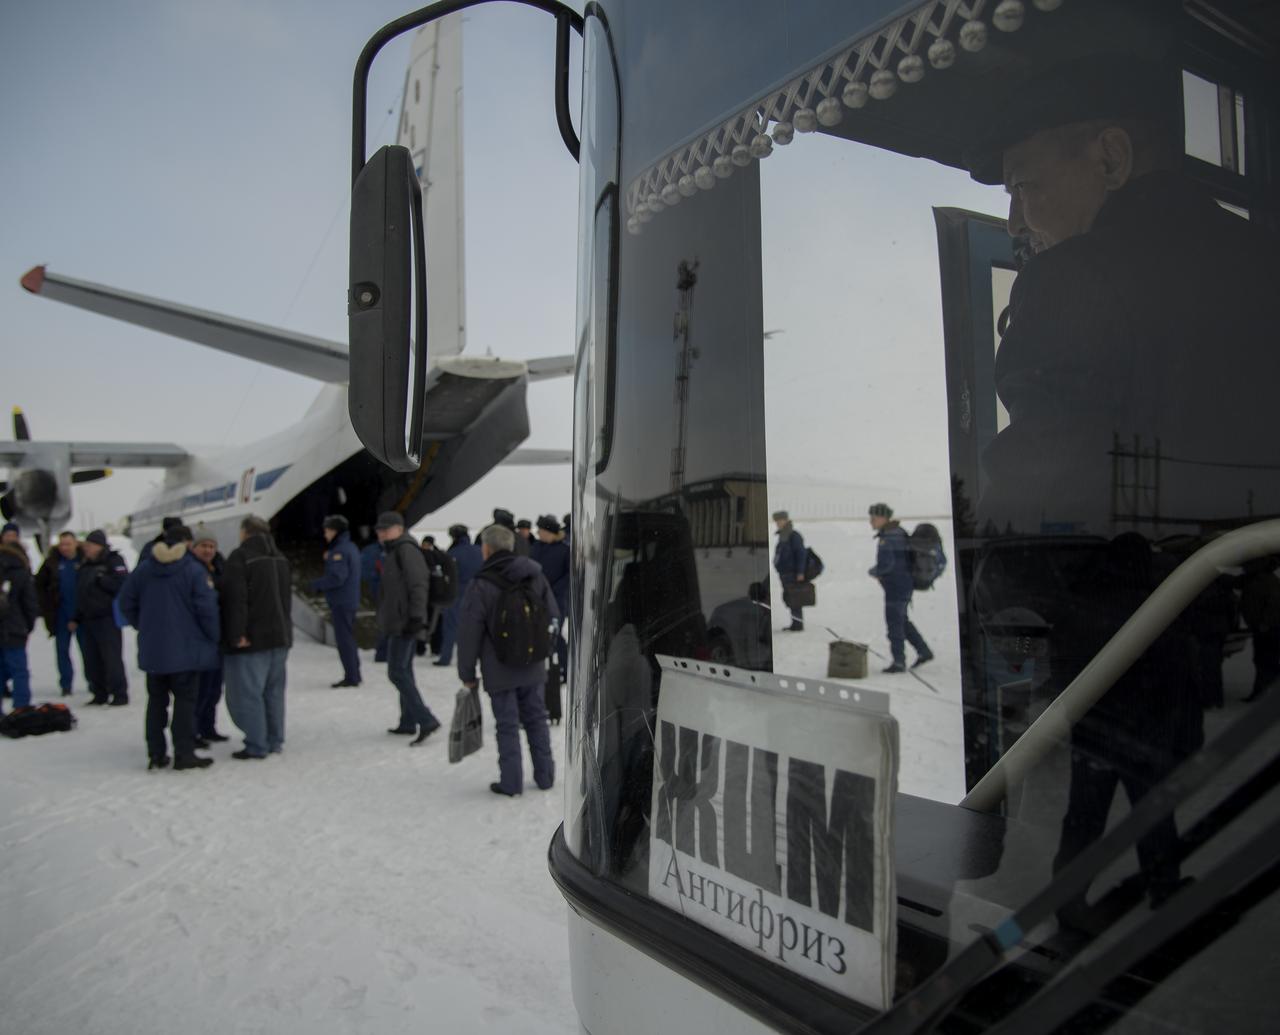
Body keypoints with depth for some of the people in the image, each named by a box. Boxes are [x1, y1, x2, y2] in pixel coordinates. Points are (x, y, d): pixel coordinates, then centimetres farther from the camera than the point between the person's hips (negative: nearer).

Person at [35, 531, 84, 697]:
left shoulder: (84, 560, -7)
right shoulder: (52, 562, 0)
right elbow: (39, 584, 8)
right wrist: (46, 607, 2)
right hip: (60, 615, 2)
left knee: (86, 648, 4)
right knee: (62, 649, 6)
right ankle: (66, 684, 14)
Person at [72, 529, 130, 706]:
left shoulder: (113, 561, -4)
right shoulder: (85, 566, 17)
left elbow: (122, 584, -19)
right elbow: (80, 595, 21)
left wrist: (100, 579, -15)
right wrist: (76, 618, 17)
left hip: (107, 618, -8)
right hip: (88, 619, 8)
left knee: (112, 658, -6)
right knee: (92, 660, 9)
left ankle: (119, 694, 0)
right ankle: (99, 694, 19)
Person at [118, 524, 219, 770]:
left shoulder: (143, 569, 3)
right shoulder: (194, 570, -12)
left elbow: (126, 602, 8)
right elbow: (207, 608, -14)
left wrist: (144, 627, 18)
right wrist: (213, 637, -1)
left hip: (152, 649, 5)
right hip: (186, 649, -5)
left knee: (156, 701, 13)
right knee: (185, 700, 2)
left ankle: (156, 754, 17)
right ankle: (184, 753, 2)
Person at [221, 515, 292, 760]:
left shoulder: (240, 557, -12)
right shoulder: (280, 558, 13)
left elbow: (235, 599, -19)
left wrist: (237, 634, -19)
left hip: (251, 639, -8)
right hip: (279, 636, 8)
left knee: (248, 693, -1)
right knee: (274, 691, 14)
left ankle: (256, 746, 1)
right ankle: (275, 741, 19)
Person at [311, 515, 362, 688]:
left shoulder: (339, 550, -16)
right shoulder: (351, 547, 15)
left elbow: (337, 577, -24)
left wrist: (317, 585, -11)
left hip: (341, 602, -10)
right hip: (351, 601, 10)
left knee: (344, 639, -6)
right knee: (349, 638, 16)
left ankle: (351, 677, -5)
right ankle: (354, 674, 22)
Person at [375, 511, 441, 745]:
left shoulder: (406, 549, -14)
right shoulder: (394, 551, 19)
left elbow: (418, 585, -22)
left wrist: (416, 616, -25)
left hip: (405, 622, -11)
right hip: (400, 622, 11)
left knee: (397, 672, -11)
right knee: (404, 671, 14)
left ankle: (426, 720, -13)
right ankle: (408, 722, 22)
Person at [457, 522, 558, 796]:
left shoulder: (481, 586, -13)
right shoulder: (535, 575, 2)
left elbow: (469, 634, -11)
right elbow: (553, 615, 8)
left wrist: (467, 673, -2)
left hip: (500, 671, -4)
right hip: (533, 668, 4)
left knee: (507, 725, 5)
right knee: (536, 719, 15)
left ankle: (511, 782, 10)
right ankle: (545, 776, 21)